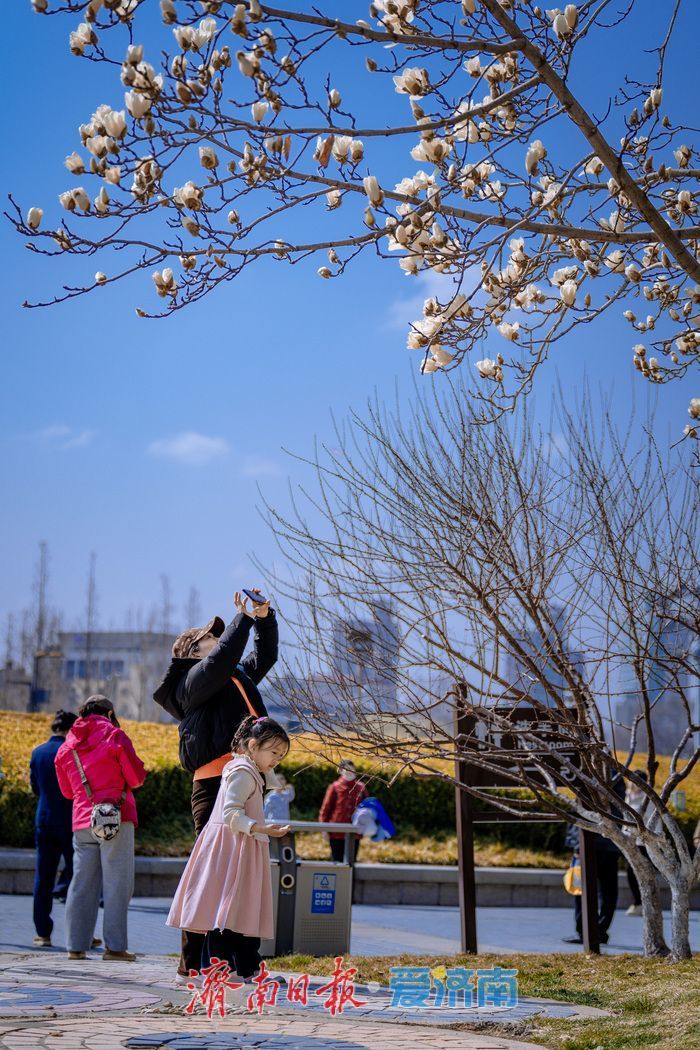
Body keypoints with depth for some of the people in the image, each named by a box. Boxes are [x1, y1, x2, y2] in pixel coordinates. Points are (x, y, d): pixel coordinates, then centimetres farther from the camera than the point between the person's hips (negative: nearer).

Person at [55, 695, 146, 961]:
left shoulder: (66, 746, 12)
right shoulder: (114, 735, -3)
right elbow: (137, 778, -2)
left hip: (81, 820, 5)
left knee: (82, 884, 8)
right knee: (117, 884, -2)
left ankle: (76, 946, 7)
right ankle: (114, 946, -5)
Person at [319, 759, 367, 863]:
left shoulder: (361, 788, 4)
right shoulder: (335, 787, -3)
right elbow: (326, 808, 0)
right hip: (337, 833, -2)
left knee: (351, 861, 7)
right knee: (337, 860, 4)